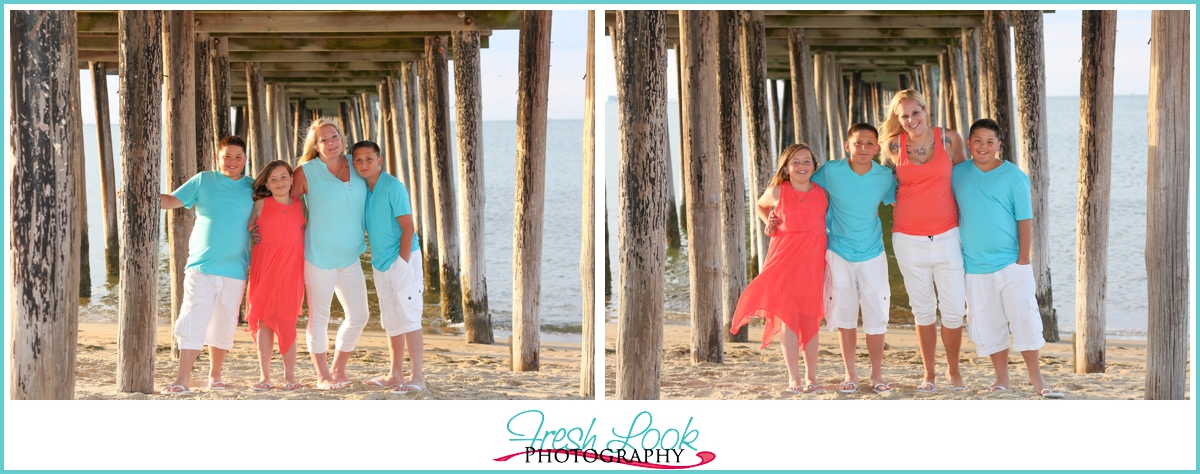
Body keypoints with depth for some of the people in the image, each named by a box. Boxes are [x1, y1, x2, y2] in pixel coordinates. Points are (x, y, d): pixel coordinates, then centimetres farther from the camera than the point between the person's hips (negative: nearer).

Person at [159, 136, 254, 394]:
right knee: (192, 320, -10)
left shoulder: (252, 188, 7)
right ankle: (183, 379, -11)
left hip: (234, 269, 2)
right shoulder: (203, 181, 4)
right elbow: (172, 200, 1)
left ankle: (215, 375, 25)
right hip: (201, 266, -2)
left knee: (223, 325, 10)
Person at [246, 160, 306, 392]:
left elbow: (307, 233, 14)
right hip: (265, 266, 0)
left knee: (287, 320, 0)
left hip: (291, 268, 0)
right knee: (264, 320, -1)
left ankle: (289, 375, 7)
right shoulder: (261, 204, 5)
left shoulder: (300, 206, 9)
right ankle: (265, 376, 4)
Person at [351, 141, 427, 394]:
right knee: (391, 322, 13)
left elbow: (408, 228, -15)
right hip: (380, 264, 8)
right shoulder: (362, 190, 8)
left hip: (402, 260, -8)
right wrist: (376, 264, 10)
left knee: (409, 318, -8)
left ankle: (417, 377, -7)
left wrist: (402, 264, -17)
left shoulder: (393, 187, -13)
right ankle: (395, 374, 21)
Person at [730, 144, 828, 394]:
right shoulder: (777, 192, 4)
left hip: (813, 260, 1)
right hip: (785, 258, -1)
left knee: (811, 319, 6)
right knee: (789, 319, -2)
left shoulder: (822, 194, 6)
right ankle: (793, 378, 3)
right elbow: (760, 206, 25)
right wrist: (770, 223, 6)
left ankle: (811, 377, 15)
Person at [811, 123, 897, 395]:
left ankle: (877, 375, 15)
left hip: (872, 255, 0)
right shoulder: (831, 172, -11)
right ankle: (850, 375, 16)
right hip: (838, 254, 0)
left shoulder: (885, 177, -7)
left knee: (876, 317, 1)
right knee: (844, 316, 5)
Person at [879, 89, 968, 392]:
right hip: (908, 239, 1)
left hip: (947, 236, 0)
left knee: (953, 309, 0)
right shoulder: (893, 146, 1)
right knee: (923, 309, 9)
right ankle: (929, 374, 20)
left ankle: (954, 371, 19)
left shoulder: (950, 139, -1)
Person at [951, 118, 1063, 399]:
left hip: (1011, 263, -3)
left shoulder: (1013, 176, -3)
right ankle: (1002, 379, 16)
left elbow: (1025, 219, -4)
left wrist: (1023, 259, -9)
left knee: (1024, 318, -6)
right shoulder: (957, 174, 5)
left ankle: (1037, 379, 1)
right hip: (975, 266, 3)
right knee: (988, 324, 6)